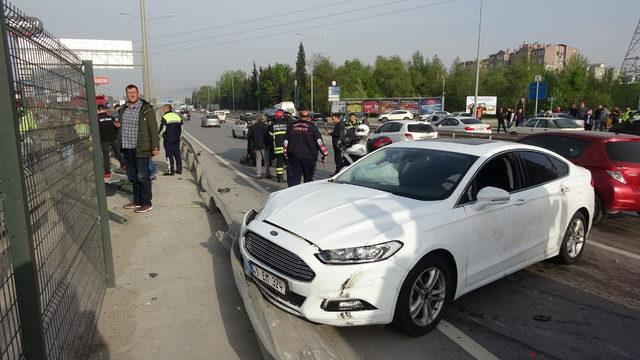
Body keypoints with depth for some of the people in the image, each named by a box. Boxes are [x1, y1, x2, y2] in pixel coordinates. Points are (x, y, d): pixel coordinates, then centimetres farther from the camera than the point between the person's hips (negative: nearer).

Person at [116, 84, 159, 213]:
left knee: (142, 177, -3)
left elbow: (153, 128, -10)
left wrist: (155, 146, -15)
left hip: (140, 149, -7)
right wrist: (118, 124, 6)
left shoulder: (146, 108, -7)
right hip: (126, 149, 7)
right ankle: (137, 201, 25)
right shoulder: (123, 109, 14)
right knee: (132, 177, 14)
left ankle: (146, 203, 6)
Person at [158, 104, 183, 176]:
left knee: (169, 154, -2)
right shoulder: (178, 116, 10)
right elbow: (181, 128, 14)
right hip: (177, 139, 7)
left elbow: (163, 129, -14)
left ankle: (170, 171, -1)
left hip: (168, 139, -6)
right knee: (177, 153, 12)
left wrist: (158, 135, -1)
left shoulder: (164, 118, -11)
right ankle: (179, 169, 16)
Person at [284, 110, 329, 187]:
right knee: (308, 179, 13)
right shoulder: (312, 127, -1)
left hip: (294, 156, 2)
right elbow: (319, 142, -5)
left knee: (293, 178, 3)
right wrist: (324, 153, 2)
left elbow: (286, 141, 10)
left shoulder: (292, 126, 8)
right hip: (309, 157, -1)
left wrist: (286, 153, 19)